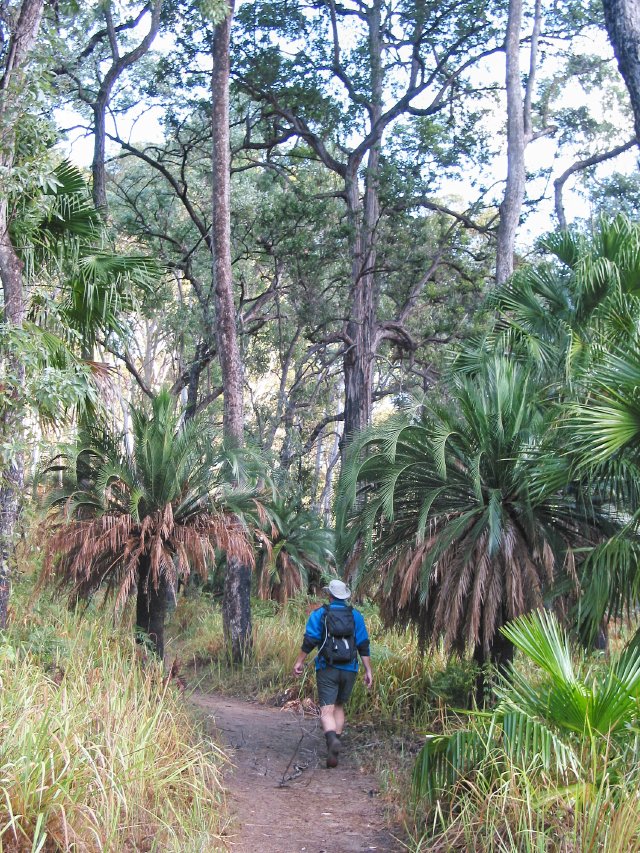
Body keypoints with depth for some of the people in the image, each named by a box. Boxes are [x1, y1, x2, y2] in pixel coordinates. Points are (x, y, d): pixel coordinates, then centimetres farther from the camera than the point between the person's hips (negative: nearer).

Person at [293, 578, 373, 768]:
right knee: (339, 706, 19)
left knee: (326, 710, -6)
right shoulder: (355, 615, 6)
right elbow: (363, 646, 3)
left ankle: (332, 739, -35)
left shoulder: (319, 614, 0)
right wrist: (368, 671, 4)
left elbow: (309, 640, -7)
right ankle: (333, 751, 17)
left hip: (327, 669, -3)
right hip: (349, 669, 3)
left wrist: (299, 661, 2)